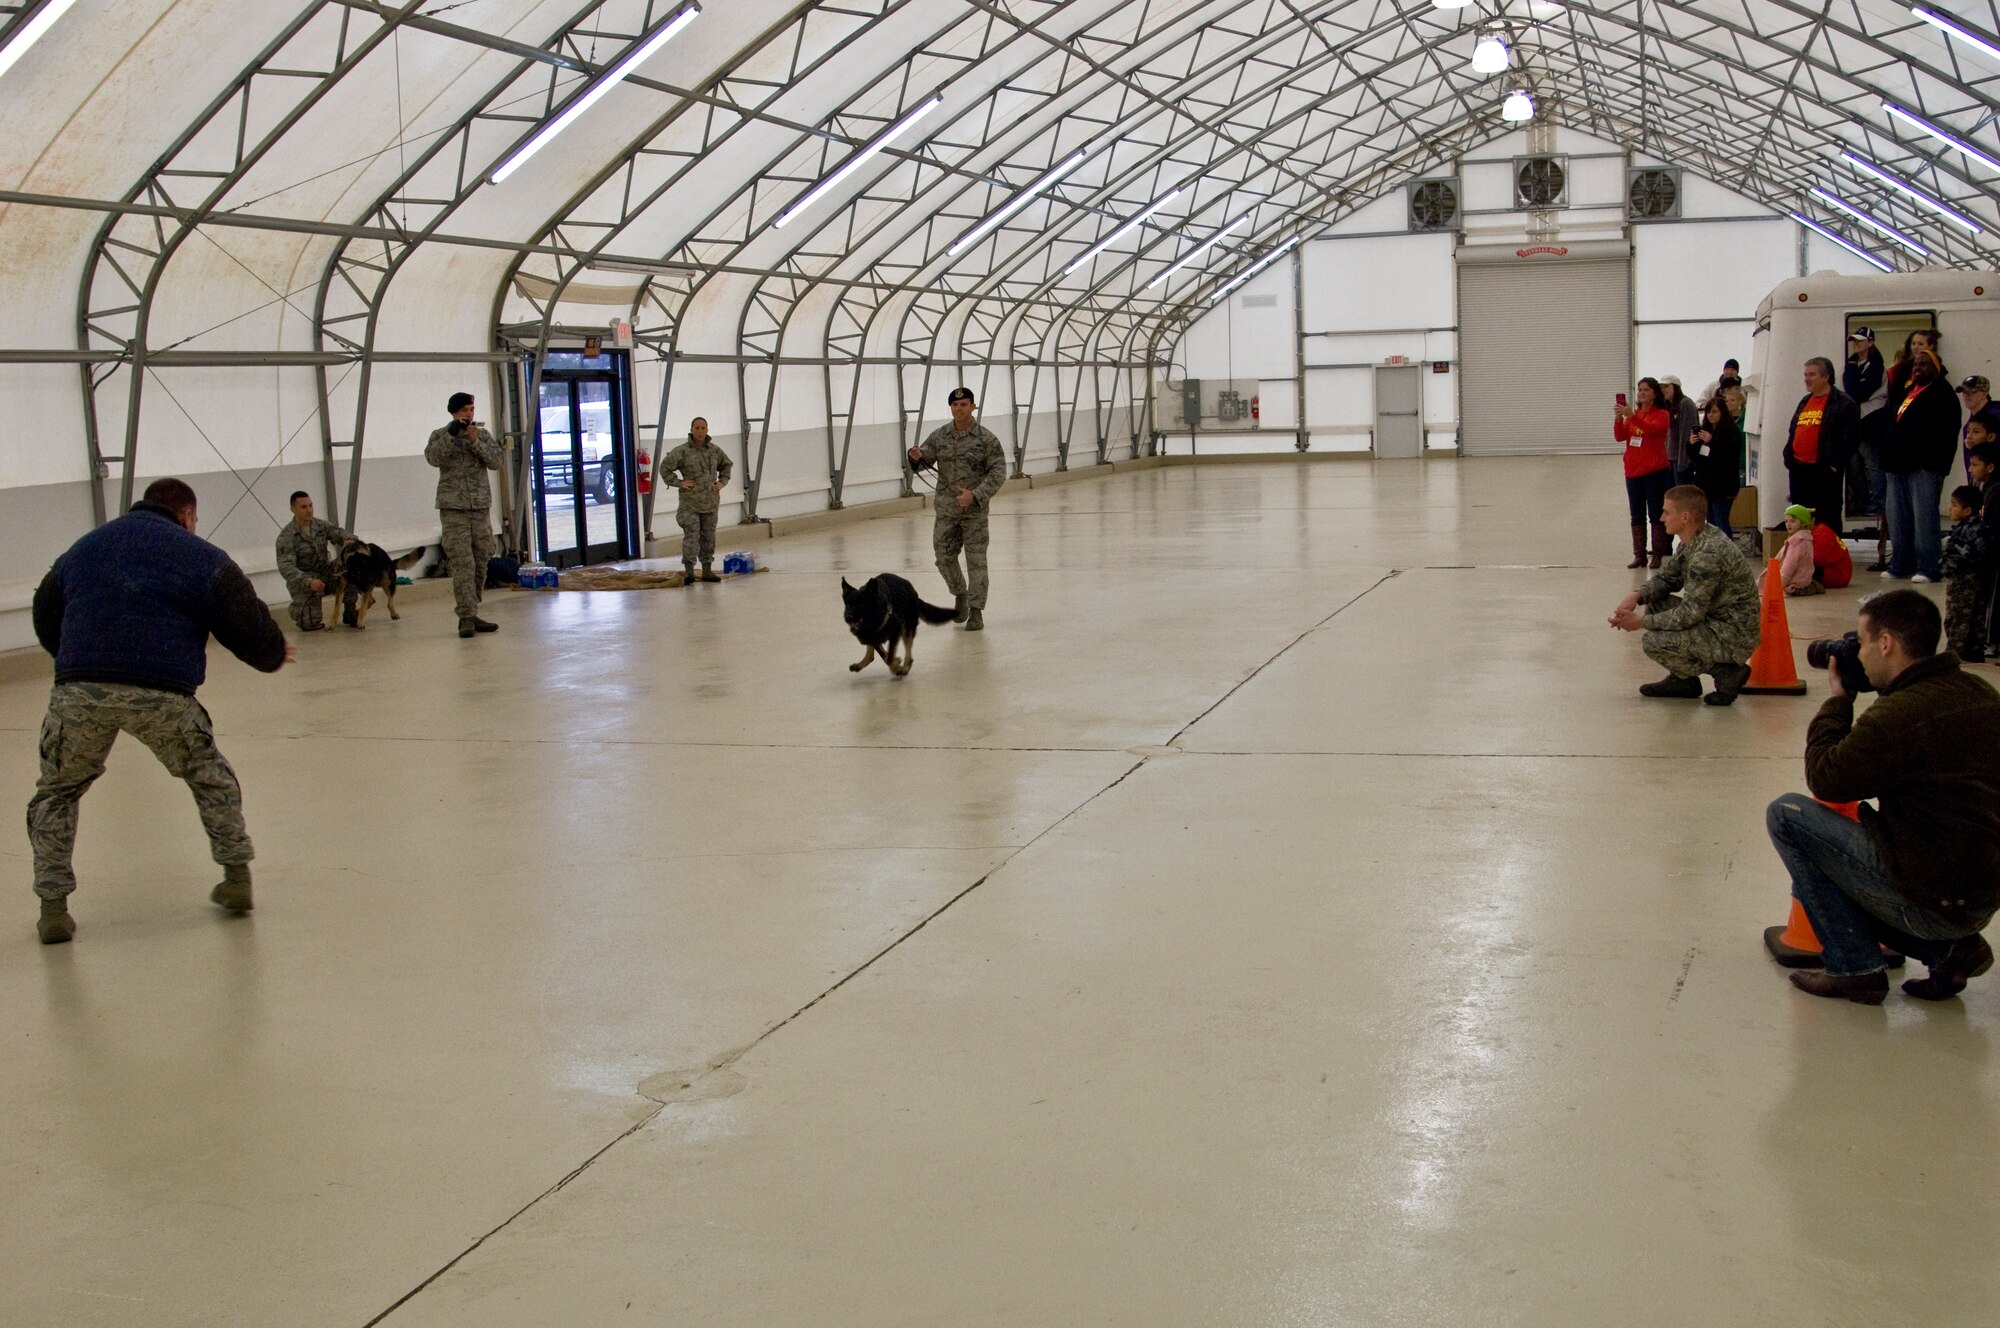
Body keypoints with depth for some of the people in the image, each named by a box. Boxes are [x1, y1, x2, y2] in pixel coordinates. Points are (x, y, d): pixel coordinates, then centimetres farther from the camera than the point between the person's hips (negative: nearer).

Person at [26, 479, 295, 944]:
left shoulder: (81, 549, 25)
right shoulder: (201, 556, 11)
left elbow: (46, 624, 29)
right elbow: (246, 622, 5)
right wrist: (273, 655, 26)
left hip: (78, 691, 2)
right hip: (162, 692, -2)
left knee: (55, 795, 21)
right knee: (210, 778, 23)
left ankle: (53, 906, 15)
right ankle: (237, 878, 25)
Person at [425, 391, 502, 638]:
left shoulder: (482, 434, 10)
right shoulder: (440, 435, 4)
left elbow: (495, 462, -2)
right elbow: (433, 458, -14)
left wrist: (475, 441, -13)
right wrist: (451, 434, -22)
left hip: (481, 507, 4)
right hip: (454, 509, -4)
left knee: (480, 564, 5)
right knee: (462, 564, -10)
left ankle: (470, 615, 14)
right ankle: (467, 618, -11)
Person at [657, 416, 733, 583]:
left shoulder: (714, 450, 7)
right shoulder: (682, 451, -7)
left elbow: (726, 464, 25)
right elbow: (665, 468, -3)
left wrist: (722, 481, 11)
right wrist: (679, 482, -10)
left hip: (710, 502, 5)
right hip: (690, 502, -5)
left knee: (708, 537, 9)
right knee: (691, 536, -11)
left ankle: (707, 571, 17)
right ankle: (689, 572, -12)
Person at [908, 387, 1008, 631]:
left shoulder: (986, 439, -6)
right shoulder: (939, 436, 4)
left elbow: (998, 472, -8)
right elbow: (925, 459, 5)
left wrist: (975, 495, -19)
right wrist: (916, 457, -21)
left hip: (975, 510, -3)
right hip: (946, 509, 3)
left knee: (976, 560, -2)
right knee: (944, 558, 5)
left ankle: (976, 611, 6)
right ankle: (960, 594, 32)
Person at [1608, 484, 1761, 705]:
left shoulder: (1708, 554, -26)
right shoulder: (1693, 541, 5)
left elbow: (1690, 614, -25)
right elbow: (1666, 578, 15)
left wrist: (1640, 623, -18)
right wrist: (1636, 596, -5)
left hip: (1734, 636, -10)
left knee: (1653, 642, -21)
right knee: (1654, 604, 12)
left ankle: (1725, 671, -5)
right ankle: (1682, 680, 15)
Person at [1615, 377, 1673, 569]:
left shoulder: (1662, 415, -5)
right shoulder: (1633, 415, 12)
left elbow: (1652, 429, -25)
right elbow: (1620, 437, 0)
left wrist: (1632, 416, -36)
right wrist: (1618, 419, -17)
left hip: (1654, 472, -5)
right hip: (1633, 472, 6)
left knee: (1655, 514, -1)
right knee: (1637, 515, 8)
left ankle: (1658, 555, 3)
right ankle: (1639, 555, 12)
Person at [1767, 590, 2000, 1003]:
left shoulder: (1898, 714, -23)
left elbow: (1824, 777, -9)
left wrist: (1837, 700, 3)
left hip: (1929, 901, -9)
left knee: (1786, 814, -1)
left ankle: (1855, 968, 1)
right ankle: (1948, 949, 12)